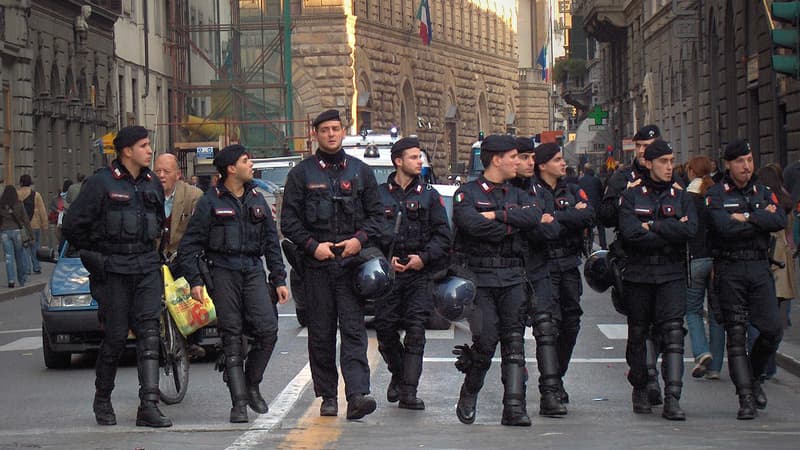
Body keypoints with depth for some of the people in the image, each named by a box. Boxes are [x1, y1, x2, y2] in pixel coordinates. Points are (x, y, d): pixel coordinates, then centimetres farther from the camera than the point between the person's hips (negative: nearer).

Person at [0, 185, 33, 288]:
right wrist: (30, 234, 1)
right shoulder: (19, 205, -4)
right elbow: (25, 220, -4)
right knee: (19, 256, 11)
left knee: (9, 256, 1)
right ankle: (22, 280, 20)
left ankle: (11, 280, -11)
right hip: (17, 231, 0)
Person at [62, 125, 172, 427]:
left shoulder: (152, 183, 12)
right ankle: (102, 400, 20)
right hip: (113, 271, -4)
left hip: (147, 268, 4)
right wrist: (94, 255, 0)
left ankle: (149, 406, -10)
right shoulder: (101, 183, -6)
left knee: (149, 334, -6)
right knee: (115, 336, 0)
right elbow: (72, 225, -4)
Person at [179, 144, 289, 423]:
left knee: (267, 329, -12)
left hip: (253, 270, 3)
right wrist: (195, 280, -8)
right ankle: (239, 402, -2)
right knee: (232, 337, -4)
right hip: (223, 272, -3)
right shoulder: (211, 202, 1)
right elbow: (189, 245, 1)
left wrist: (279, 279, 13)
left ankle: (251, 385, 9)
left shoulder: (256, 200, 15)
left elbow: (271, 241, 19)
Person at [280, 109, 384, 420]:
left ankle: (357, 395, -20)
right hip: (316, 263, 0)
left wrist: (360, 239, -5)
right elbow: (289, 220, 5)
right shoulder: (302, 173, 8)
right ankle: (327, 397, 11)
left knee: (353, 329, -10)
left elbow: (377, 214, 13)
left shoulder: (360, 171, 12)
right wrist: (312, 245, -9)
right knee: (321, 333, 4)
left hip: (351, 261, 0)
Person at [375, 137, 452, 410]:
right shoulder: (379, 195, 8)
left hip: (419, 273, 0)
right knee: (385, 329, 0)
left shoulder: (429, 195, 10)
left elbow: (443, 235, 7)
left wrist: (424, 257, -7)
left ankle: (409, 392, -9)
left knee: (416, 331, -9)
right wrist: (386, 259, -5)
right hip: (387, 272, 0)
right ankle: (398, 375, 26)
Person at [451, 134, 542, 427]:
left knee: (514, 341, -5)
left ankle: (514, 407, -8)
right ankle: (468, 397, 13)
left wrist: (497, 215, -10)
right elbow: (473, 224, -17)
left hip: (513, 278, 4)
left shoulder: (517, 195, 18)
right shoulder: (467, 194, 3)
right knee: (486, 340, -10)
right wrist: (511, 227, -6)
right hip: (480, 278, -4)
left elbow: (534, 216, -3)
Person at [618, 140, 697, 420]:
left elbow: (690, 229, -8)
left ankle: (672, 399, -17)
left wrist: (652, 225, -10)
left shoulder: (681, 197, 10)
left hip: (672, 274, 0)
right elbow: (630, 233, -12)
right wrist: (671, 232, -10)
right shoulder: (631, 197, 4)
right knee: (637, 334, 9)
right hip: (638, 274, 0)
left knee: (673, 333, -12)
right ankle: (640, 390, 26)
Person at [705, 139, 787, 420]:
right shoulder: (716, 195, 0)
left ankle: (754, 377, 23)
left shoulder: (764, 193, 13)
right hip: (729, 270, -4)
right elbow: (724, 227, -18)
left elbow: (781, 221, -5)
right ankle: (745, 397, -3)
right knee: (736, 334, -4)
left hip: (760, 268, 4)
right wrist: (762, 219, -9)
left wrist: (747, 217, -12)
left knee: (772, 329, -4)